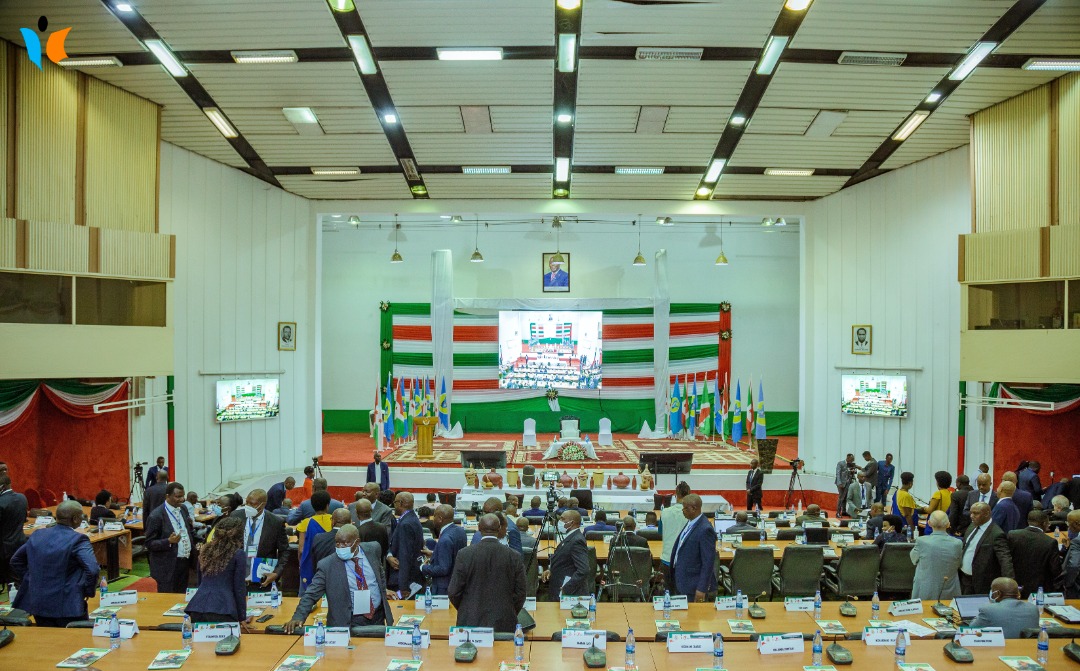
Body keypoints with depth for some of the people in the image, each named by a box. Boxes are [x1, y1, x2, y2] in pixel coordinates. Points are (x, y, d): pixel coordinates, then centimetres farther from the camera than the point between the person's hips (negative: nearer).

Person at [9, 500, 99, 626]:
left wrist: (30, 581, 21)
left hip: (37, 604, 6)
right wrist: (88, 592, -10)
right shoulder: (78, 540, -16)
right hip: (67, 607, -6)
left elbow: (15, 561, 18)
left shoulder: (37, 535, 5)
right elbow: (93, 569, -26)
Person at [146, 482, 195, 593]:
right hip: (167, 567, -6)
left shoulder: (183, 509, 5)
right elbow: (149, 544, -12)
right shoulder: (156, 517, -15)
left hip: (185, 562, 6)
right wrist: (169, 541, -26)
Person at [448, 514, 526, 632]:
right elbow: (520, 593, 1)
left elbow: (454, 591, -2)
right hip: (504, 625, 1)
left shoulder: (465, 554, -8)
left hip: (471, 622, 0)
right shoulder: (514, 557, -5)